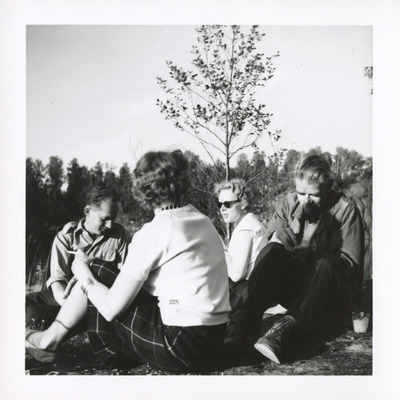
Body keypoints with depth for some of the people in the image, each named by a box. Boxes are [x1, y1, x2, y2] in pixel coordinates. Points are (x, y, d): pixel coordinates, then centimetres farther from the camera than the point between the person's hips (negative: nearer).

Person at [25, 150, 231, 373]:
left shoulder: (153, 233, -15)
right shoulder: (204, 221, 8)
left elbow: (111, 309, -14)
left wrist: (83, 274, 5)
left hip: (182, 348, -8)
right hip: (213, 342, 8)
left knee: (96, 272, 4)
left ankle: (51, 339, 23)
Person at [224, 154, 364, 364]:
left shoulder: (345, 210, -7)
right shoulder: (290, 203, 5)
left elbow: (350, 262, -10)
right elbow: (271, 241, 0)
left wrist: (313, 252, -23)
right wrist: (278, 236, -24)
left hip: (333, 290, -3)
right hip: (293, 286, 3)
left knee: (326, 265, -36)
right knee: (272, 250, -25)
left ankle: (285, 327, -51)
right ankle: (246, 318, -39)